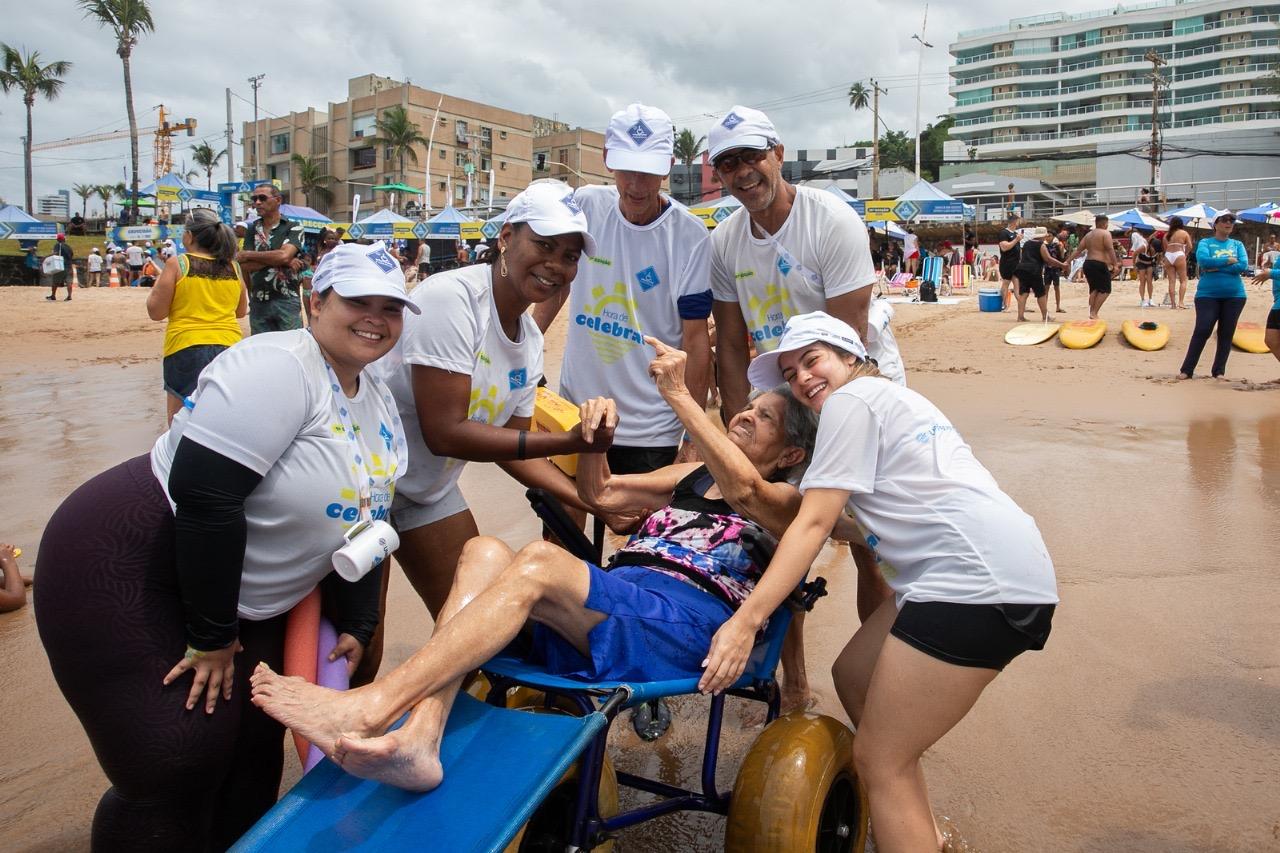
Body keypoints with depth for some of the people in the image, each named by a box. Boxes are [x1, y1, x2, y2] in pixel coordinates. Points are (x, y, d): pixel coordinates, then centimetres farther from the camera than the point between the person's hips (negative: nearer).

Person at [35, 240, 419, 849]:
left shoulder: (380, 405, 5)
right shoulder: (277, 366, -23)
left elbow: (358, 519, 12)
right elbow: (203, 492, -29)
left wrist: (356, 626, 7)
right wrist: (210, 636, -21)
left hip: (246, 599, 9)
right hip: (127, 573, -8)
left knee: (255, 750, 11)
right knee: (179, 770, -8)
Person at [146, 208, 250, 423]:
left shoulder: (177, 264, -4)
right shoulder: (232, 266, 6)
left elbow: (156, 312, -2)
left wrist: (159, 281, 13)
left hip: (187, 347, -4)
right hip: (228, 344, 4)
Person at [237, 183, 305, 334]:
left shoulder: (293, 227, 0)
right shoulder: (252, 230, 12)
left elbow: (284, 255, -17)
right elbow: (245, 266, -1)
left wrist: (248, 255, -6)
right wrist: (276, 261, -12)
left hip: (286, 300, -4)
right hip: (257, 302, 4)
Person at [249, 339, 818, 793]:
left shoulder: (783, 503, 14)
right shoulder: (692, 476, 34)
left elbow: (741, 487, -11)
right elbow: (599, 492, 34)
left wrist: (678, 394, -16)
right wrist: (595, 432, 14)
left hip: (682, 618, -7)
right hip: (613, 606, 7)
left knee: (541, 561, -30)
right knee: (485, 551, -16)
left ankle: (370, 707, -35)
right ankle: (418, 737, -34)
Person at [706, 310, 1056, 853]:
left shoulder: (851, 400, -1)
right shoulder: (888, 397, 27)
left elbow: (814, 524, -9)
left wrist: (744, 622, -12)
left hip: (978, 579, -10)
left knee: (879, 762, -3)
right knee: (853, 677, 20)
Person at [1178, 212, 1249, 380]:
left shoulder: (1238, 245, 10)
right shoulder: (1205, 243, 4)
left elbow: (1243, 266, -7)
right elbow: (1203, 261, -16)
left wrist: (1216, 267, -12)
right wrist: (1228, 261, -11)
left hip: (1234, 296, 3)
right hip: (1208, 295, -3)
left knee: (1226, 334, 5)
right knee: (1202, 331, -8)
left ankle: (1219, 371, 12)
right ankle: (1187, 370, -2)